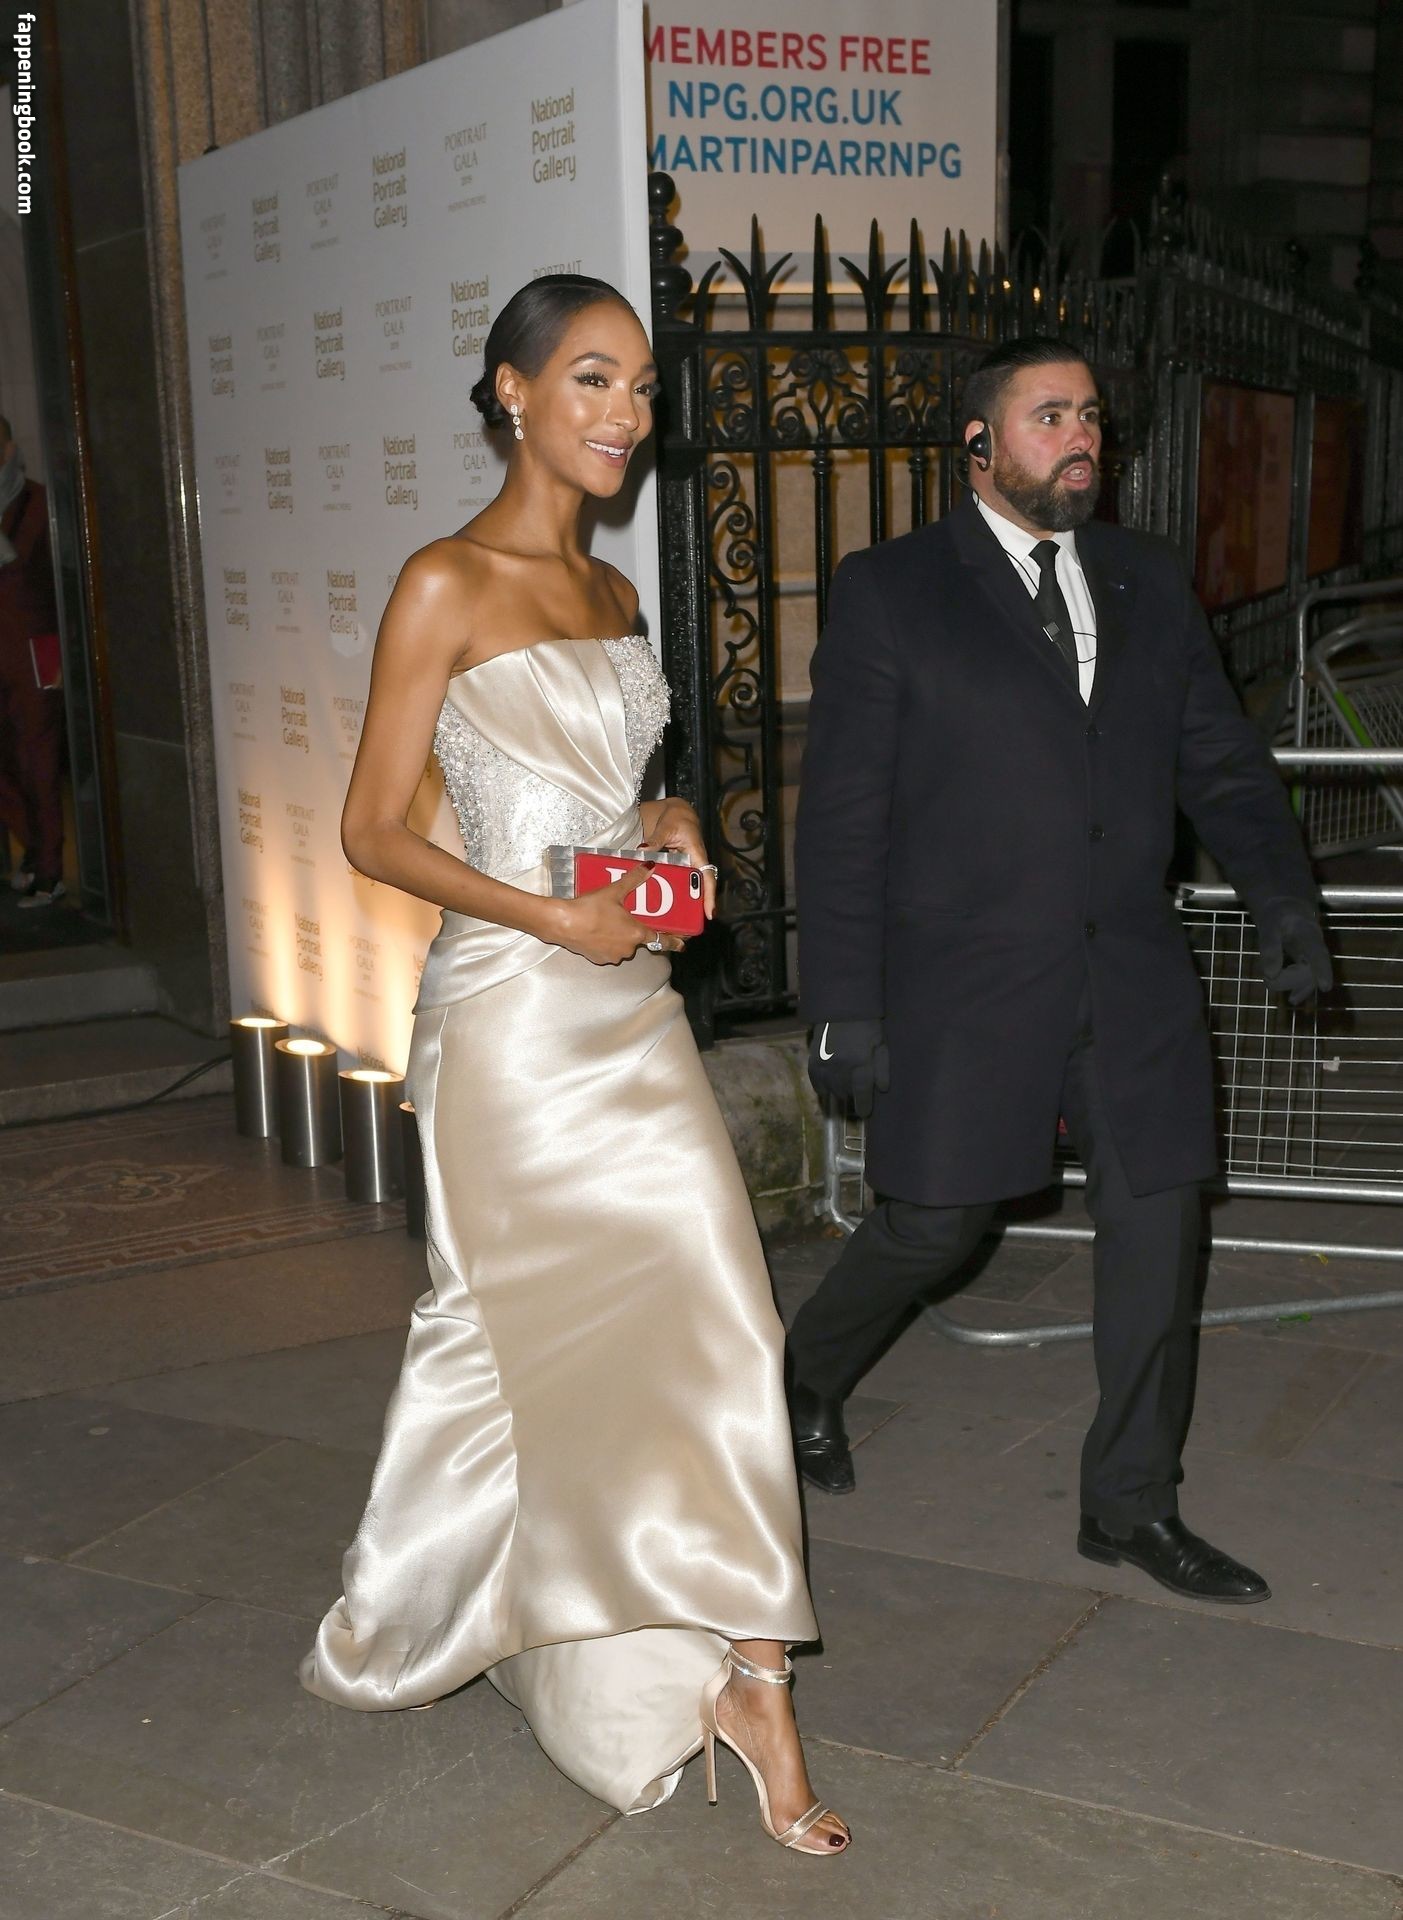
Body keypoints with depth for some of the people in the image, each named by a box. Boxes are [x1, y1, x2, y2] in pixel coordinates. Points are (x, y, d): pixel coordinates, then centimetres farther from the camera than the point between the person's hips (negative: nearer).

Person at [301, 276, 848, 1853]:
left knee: (698, 1321, 2)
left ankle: (732, 1672, 12)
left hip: (632, 1007, 6)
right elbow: (372, 830, -8)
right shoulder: (445, 587, -7)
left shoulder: (613, 593, 14)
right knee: (532, 1335, 3)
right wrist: (548, 915, -18)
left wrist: (666, 826, 4)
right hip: (509, 1013, -6)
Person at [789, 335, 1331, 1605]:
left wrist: (1282, 894, -3)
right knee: (934, 1229, 4)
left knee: (1157, 1233, 6)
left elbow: (1220, 760, 13)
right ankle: (808, 1380, 35)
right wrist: (842, 1004, -10)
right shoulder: (890, 592, -4)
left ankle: (1132, 1508, 23)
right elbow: (842, 814, -6)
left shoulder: (1149, 581, 11)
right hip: (965, 979, -4)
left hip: (1134, 977, 5)